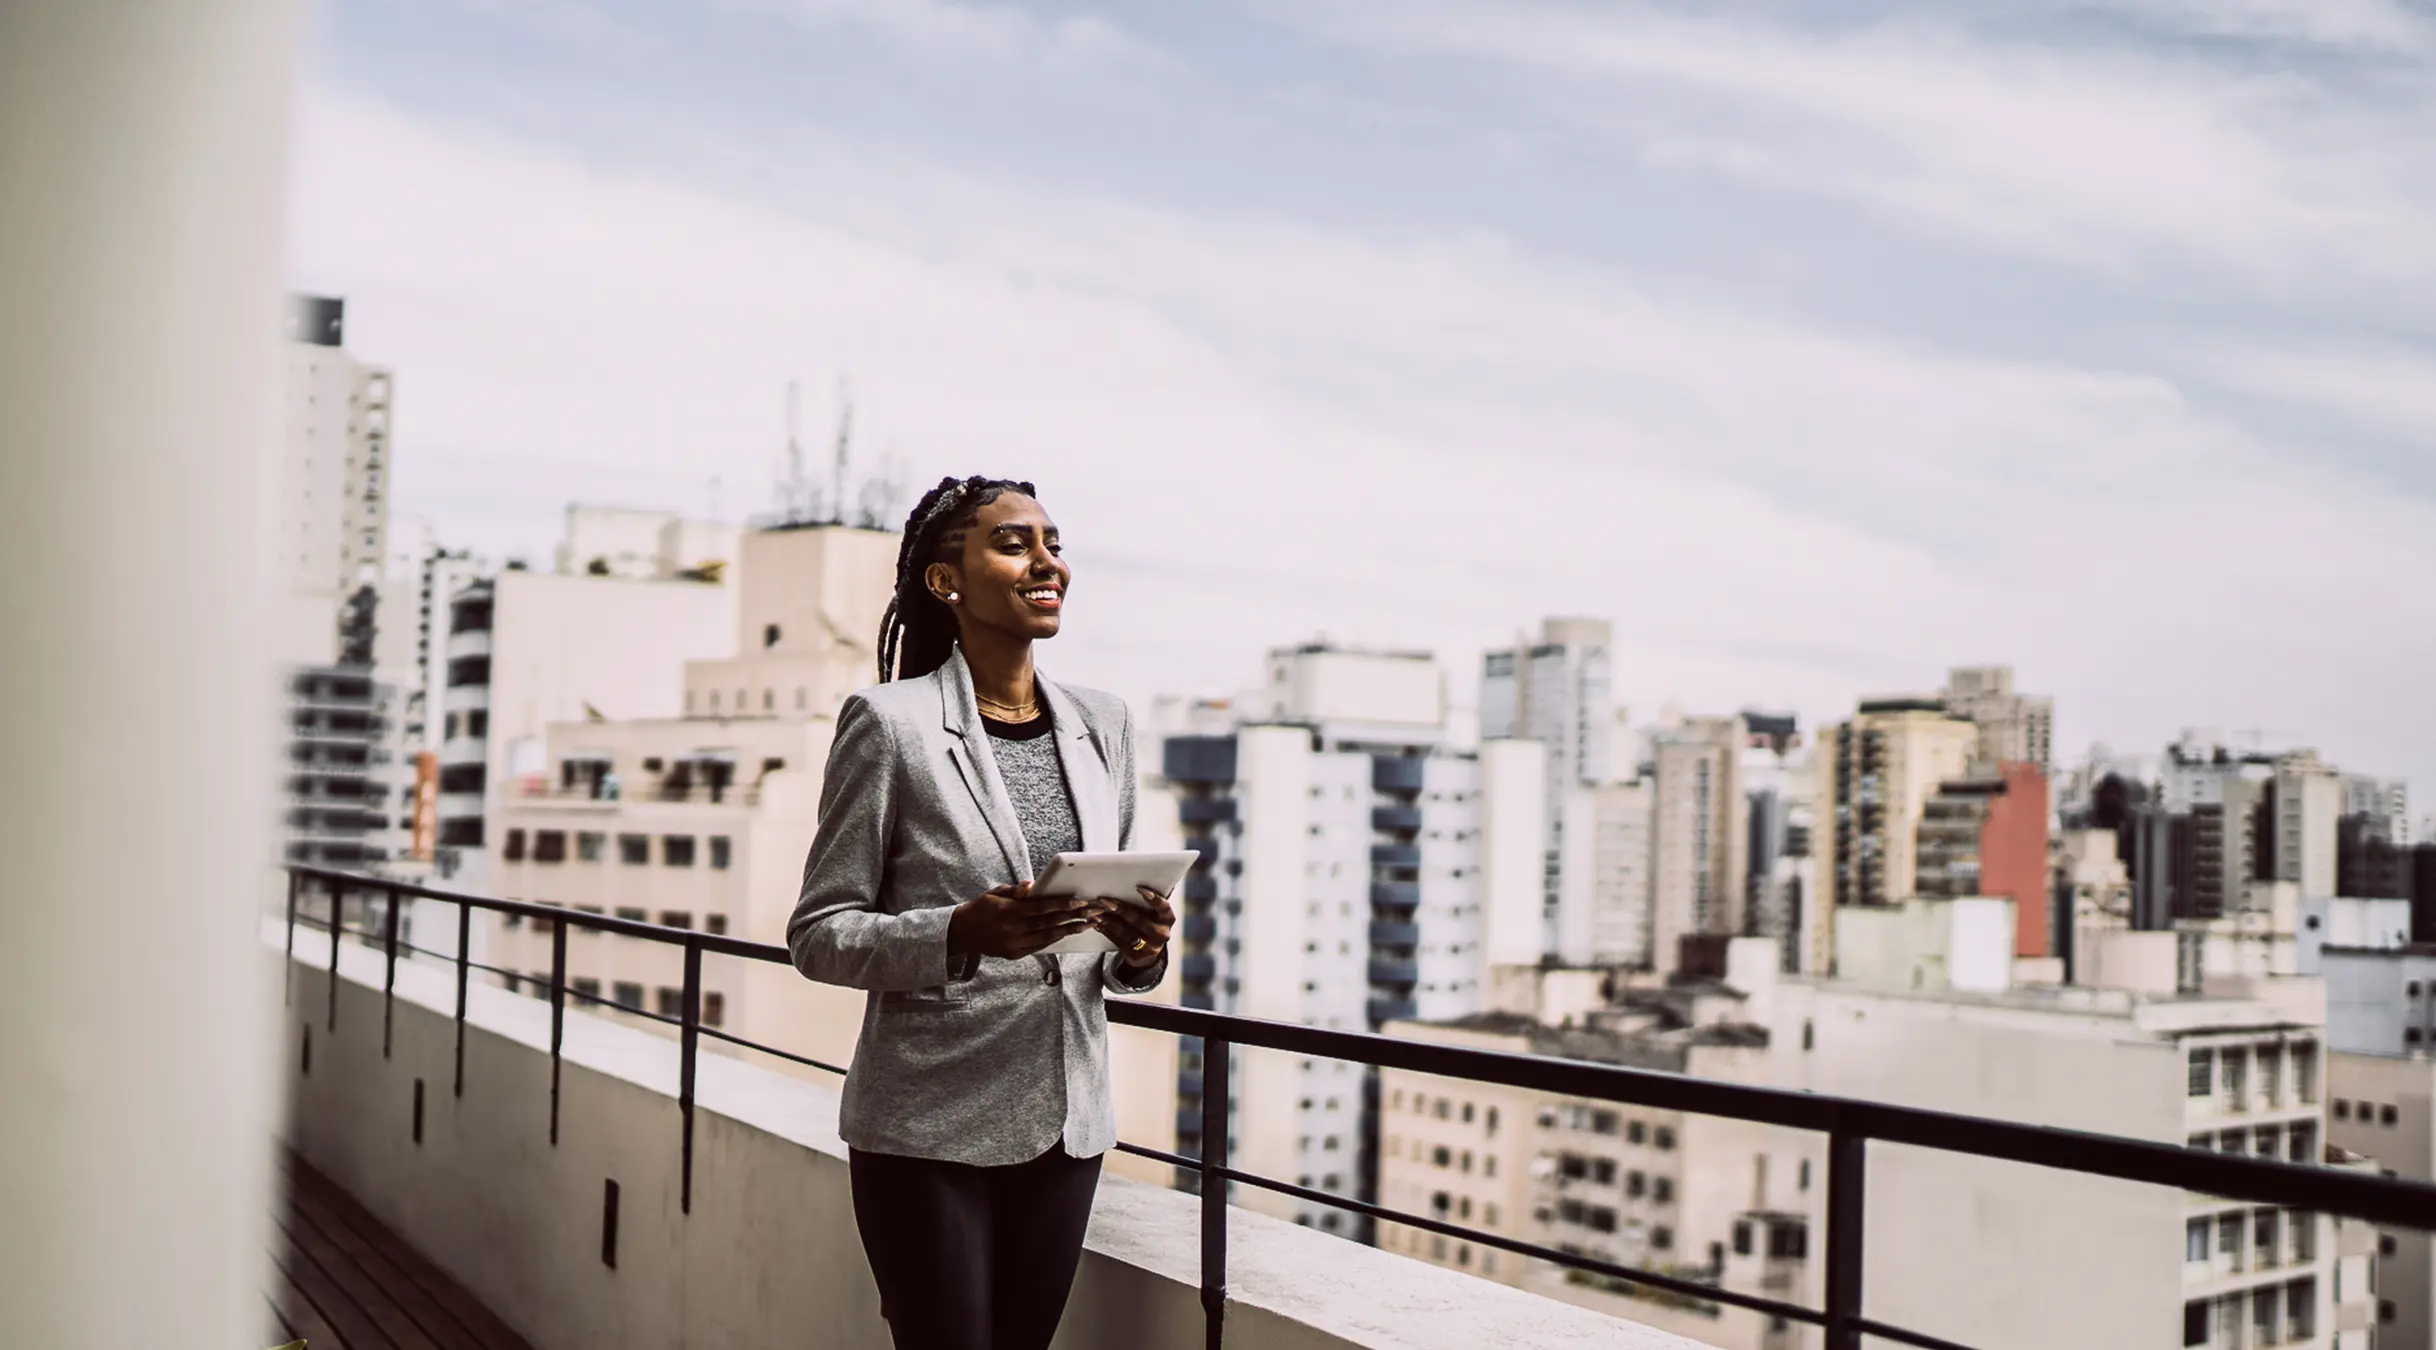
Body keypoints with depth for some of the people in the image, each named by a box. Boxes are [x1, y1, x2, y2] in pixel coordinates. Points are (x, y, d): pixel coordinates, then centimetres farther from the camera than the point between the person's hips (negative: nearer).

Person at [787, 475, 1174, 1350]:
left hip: (1066, 1120, 5)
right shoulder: (891, 722, -8)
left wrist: (1139, 952, -6)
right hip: (930, 1124, -5)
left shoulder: (1102, 724, 8)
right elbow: (817, 935, -8)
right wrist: (960, 934, -24)